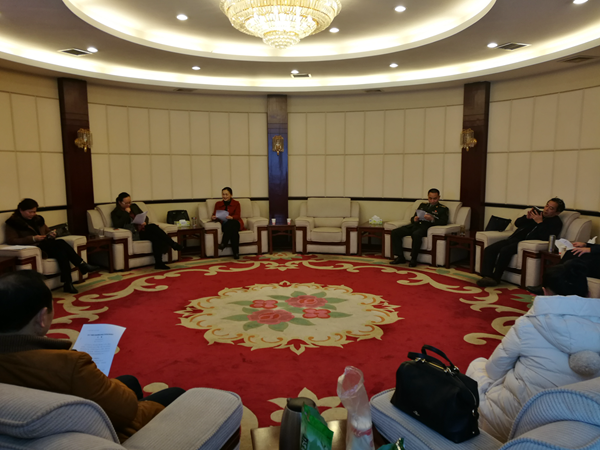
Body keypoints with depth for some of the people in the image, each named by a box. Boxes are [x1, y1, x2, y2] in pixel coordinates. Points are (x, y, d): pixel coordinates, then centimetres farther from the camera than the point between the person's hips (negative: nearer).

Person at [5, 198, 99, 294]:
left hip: (46, 246, 6)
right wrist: (33, 239, -20)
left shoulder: (38, 219, 20)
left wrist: (51, 235, 2)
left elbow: (47, 231, 30)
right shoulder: (13, 222, 2)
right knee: (60, 244, -29)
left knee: (61, 248, -29)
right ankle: (82, 265, -28)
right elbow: (10, 240, -9)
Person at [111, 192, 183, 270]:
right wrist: (126, 213, -7)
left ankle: (159, 263, -32)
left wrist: (144, 222, -1)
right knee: (153, 227, -32)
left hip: (142, 229, 5)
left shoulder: (134, 206, 23)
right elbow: (117, 225, -9)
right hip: (134, 233, -5)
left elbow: (145, 217, 23)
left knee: (156, 237, -31)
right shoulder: (115, 213, 10)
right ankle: (173, 244, -31)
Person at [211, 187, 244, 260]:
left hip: (235, 223, -1)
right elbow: (215, 214, 9)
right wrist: (214, 217, -18)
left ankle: (224, 243, -39)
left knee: (230, 223, -39)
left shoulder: (236, 203, 11)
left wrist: (231, 217, -27)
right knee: (233, 231, -35)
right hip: (224, 224, 1)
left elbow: (237, 216, -3)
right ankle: (236, 252, -40)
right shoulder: (218, 204, 18)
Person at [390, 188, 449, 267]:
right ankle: (400, 257, -12)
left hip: (427, 227, -6)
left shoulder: (443, 209, 12)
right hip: (415, 225, 6)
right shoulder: (422, 205, 28)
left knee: (416, 234, -40)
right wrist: (414, 219, -1)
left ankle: (413, 259, -26)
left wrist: (432, 219, -22)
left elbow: (443, 222, -4)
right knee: (395, 232, -17)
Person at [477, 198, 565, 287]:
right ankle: (487, 276, -27)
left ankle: (495, 278, -23)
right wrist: (527, 217, 2)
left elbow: (546, 238, -13)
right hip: (515, 239, 7)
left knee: (505, 250, -34)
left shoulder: (556, 223, 5)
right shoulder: (536, 212, 23)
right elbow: (517, 223, 20)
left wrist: (540, 223, -12)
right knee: (489, 249, -16)